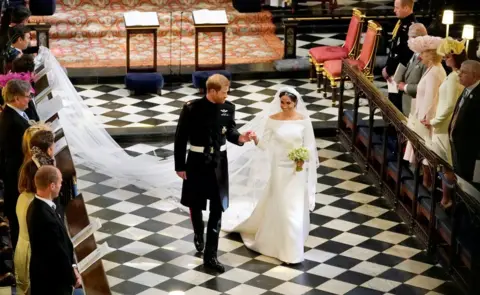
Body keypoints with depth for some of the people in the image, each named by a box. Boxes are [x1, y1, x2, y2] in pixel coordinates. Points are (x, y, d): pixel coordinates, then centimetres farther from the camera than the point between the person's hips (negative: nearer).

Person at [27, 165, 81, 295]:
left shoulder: (37, 206, 0)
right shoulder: (47, 218, -32)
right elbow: (59, 254, -23)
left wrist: (72, 267, 4)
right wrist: (73, 277, -8)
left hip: (45, 274, 9)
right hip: (51, 280, -9)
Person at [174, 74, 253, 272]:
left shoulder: (228, 108, -6)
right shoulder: (192, 108, -15)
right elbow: (180, 137, -9)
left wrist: (239, 138, -16)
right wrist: (179, 166, -8)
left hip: (219, 163, 2)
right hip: (197, 162, -2)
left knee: (217, 210, 2)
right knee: (195, 205, 17)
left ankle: (210, 256, 9)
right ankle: (198, 235, 49)